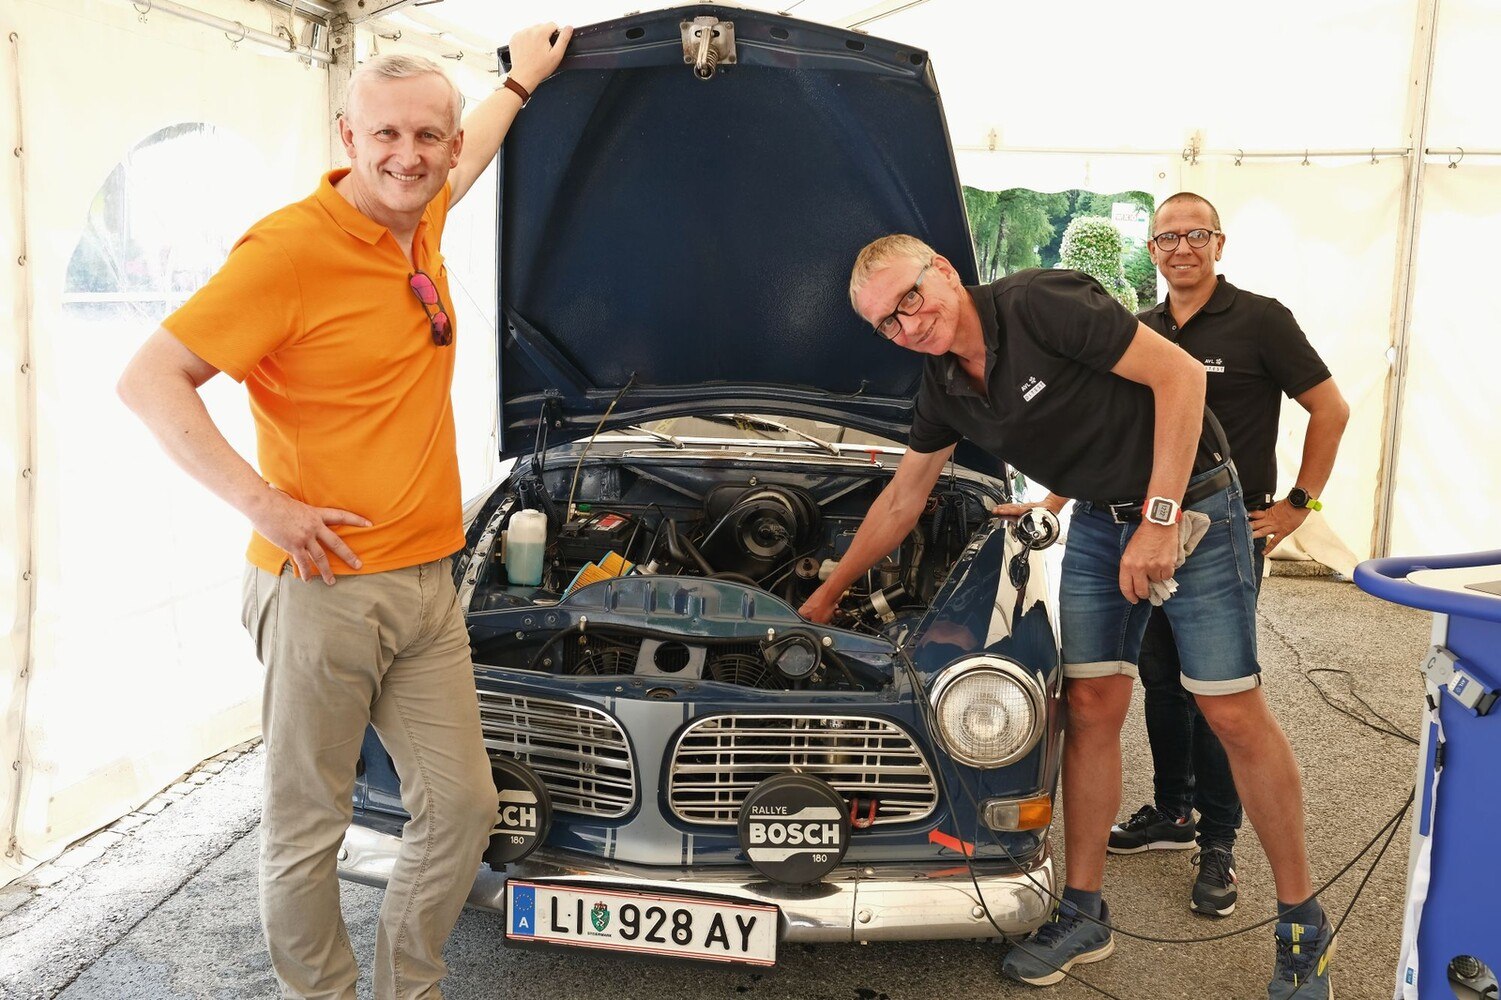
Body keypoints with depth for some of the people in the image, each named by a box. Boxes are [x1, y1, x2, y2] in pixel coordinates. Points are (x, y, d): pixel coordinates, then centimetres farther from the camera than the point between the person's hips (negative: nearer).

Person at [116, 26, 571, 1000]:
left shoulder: (418, 224, 8)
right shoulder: (289, 249, -14)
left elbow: (462, 168, 35)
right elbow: (149, 380, -15)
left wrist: (520, 84, 44)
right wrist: (263, 503, -19)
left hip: (424, 582, 8)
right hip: (325, 583, -7)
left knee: (462, 804, 12)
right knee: (308, 827, 7)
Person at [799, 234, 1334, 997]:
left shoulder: (1041, 305, -23)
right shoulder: (943, 390, 0)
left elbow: (1179, 373, -22)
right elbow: (902, 498, 13)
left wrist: (1160, 519, -23)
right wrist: (828, 593, 19)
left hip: (1190, 501, -6)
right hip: (1098, 521, 6)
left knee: (1236, 714, -3)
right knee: (1091, 709, 3)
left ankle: (1302, 924, 14)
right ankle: (1084, 913, 16)